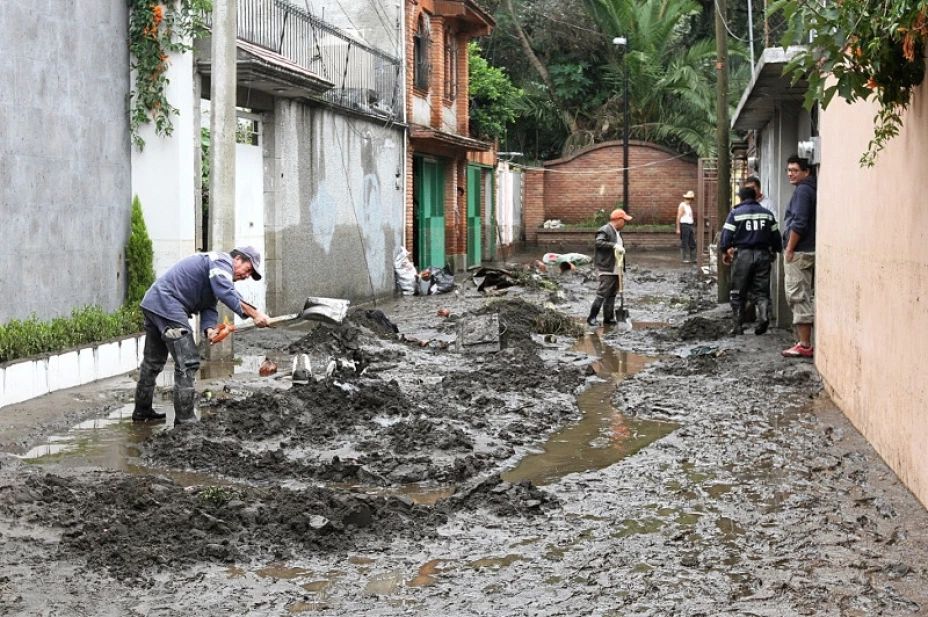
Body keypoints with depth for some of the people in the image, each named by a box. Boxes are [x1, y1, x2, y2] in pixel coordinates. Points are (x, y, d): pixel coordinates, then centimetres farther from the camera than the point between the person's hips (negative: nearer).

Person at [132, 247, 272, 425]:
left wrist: (209, 329, -8)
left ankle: (142, 410, 35)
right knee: (188, 362, -11)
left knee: (153, 361, 22)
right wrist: (255, 314, -31)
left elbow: (209, 307, 12)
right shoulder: (221, 261, -9)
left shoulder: (216, 269, 23)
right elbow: (227, 294, -27)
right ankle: (185, 420, -10)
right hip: (167, 306, -11)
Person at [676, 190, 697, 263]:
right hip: (684, 225, -8)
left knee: (692, 243, 9)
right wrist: (678, 229, -16)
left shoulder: (690, 206, 17)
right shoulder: (682, 205, -9)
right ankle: (683, 258, 1)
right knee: (684, 243, -4)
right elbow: (678, 217, -12)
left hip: (690, 225, 8)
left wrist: (694, 227, 18)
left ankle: (693, 258, 14)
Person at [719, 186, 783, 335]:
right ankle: (764, 314, -19)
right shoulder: (767, 213, 10)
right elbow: (775, 235, 12)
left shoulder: (735, 213, -1)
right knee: (761, 290, 8)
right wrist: (774, 251, 27)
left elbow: (726, 235, -6)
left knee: (738, 293, 7)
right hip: (763, 254, 3)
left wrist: (724, 252, 8)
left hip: (743, 255, -3)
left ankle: (737, 326, 9)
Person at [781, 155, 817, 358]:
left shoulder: (802, 191, -13)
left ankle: (804, 346, -8)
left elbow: (799, 224, -21)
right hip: (808, 251, 10)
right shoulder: (812, 189, 17)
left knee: (798, 297, -8)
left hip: (799, 252, -10)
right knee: (803, 297, 14)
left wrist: (789, 250, -16)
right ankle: (805, 343, 17)